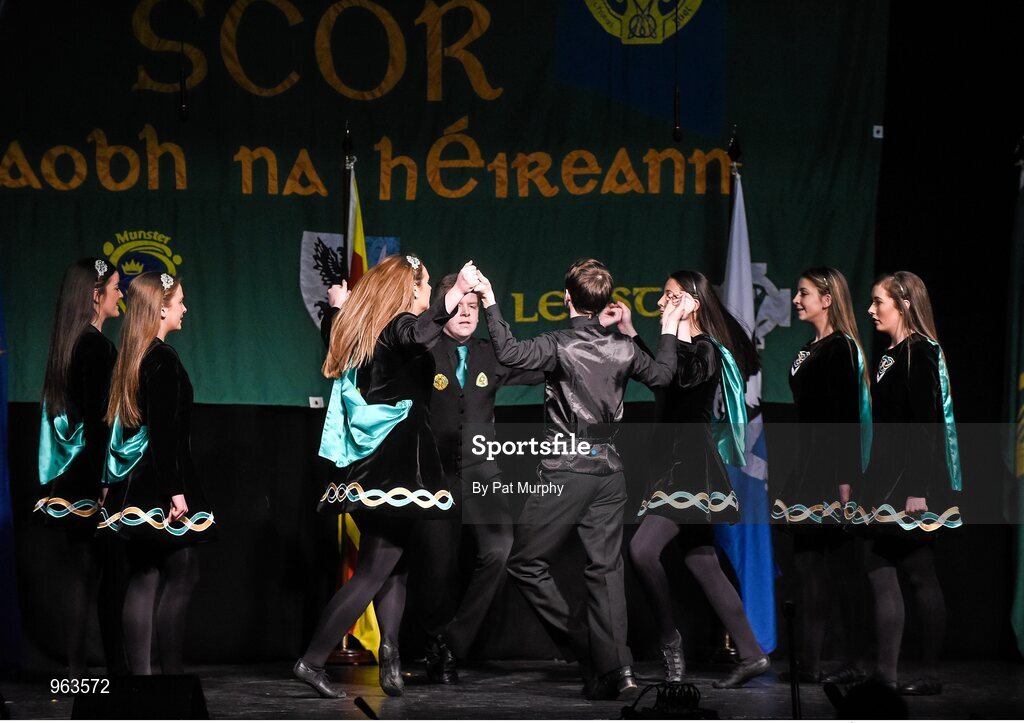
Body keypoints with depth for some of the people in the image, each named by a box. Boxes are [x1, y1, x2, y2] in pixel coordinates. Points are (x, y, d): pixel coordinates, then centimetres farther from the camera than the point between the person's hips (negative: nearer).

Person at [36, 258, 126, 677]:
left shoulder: (72, 343, 14)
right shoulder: (95, 345, -13)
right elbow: (97, 417, -18)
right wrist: (102, 480, -18)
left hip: (71, 474, 9)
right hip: (90, 472, -9)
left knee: (84, 566, 10)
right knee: (90, 568, -6)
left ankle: (78, 668, 12)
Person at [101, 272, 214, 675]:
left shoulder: (132, 357, 13)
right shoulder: (163, 359, -13)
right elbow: (166, 431, -18)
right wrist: (176, 490, -19)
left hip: (133, 488, 9)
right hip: (159, 483, -9)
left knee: (144, 576, 8)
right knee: (182, 573, -5)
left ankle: (139, 673, 8)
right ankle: (171, 673, -6)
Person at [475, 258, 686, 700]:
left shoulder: (560, 345, -10)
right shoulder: (622, 349, 6)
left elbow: (509, 353, -25)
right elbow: (661, 374, 24)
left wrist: (490, 304, -19)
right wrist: (668, 332, 39)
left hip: (566, 470, -6)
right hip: (609, 470, 6)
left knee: (526, 562, 5)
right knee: (606, 568, 6)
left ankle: (582, 647, 2)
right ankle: (614, 668, -1)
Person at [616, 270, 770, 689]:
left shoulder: (705, 349, -13)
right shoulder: (688, 346, 14)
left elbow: (681, 376, -34)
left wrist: (675, 326, -26)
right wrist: (629, 332, 24)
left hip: (692, 468, -10)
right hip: (677, 466, 10)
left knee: (642, 549, -19)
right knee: (702, 564, 9)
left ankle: (669, 639, -5)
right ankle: (751, 655, 11)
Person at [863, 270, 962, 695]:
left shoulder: (920, 353, -13)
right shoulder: (893, 353, 13)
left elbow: (926, 423, -18)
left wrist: (918, 489, -22)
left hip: (912, 484, -9)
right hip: (888, 482, 9)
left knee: (920, 577, -2)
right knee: (880, 573, 6)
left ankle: (929, 676, 5)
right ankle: (886, 673, 9)